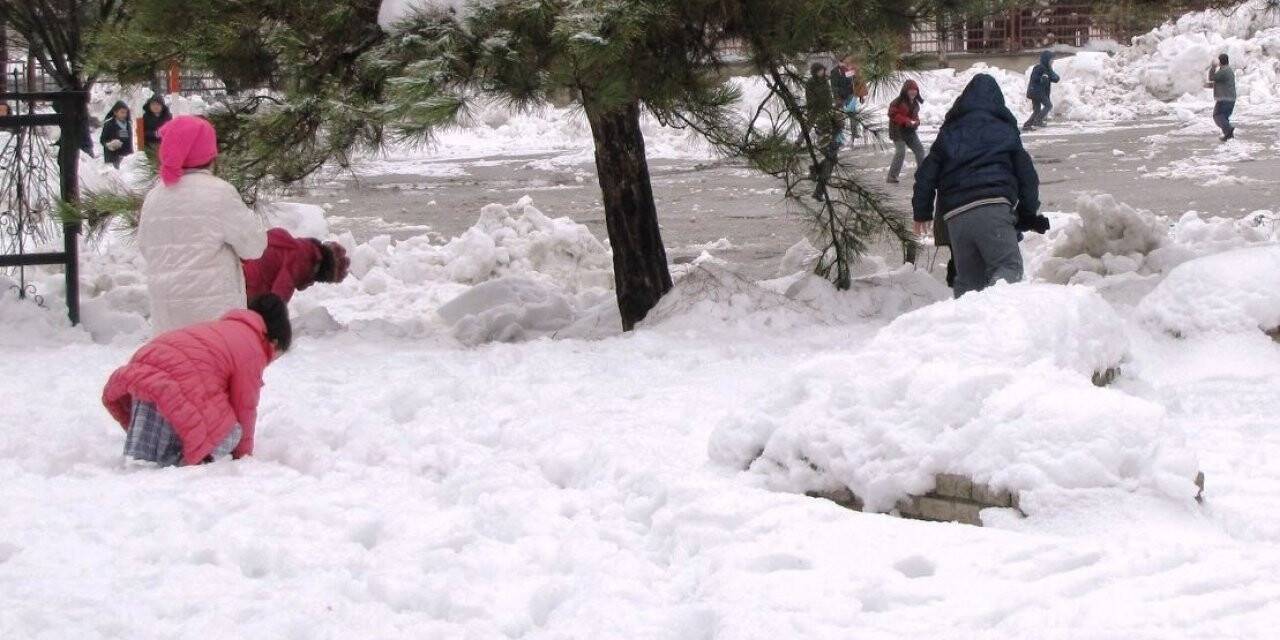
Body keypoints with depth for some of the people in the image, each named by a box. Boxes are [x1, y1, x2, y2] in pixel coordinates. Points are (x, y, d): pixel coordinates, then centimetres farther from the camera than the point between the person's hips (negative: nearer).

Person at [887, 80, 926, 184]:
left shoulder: (914, 103, 8)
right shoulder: (898, 102, -16)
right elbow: (893, 115, -19)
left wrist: (916, 121, -4)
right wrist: (907, 121, -26)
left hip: (910, 131, 8)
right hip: (898, 130, -8)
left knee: (919, 149, 8)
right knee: (900, 152, -14)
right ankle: (892, 176, -8)